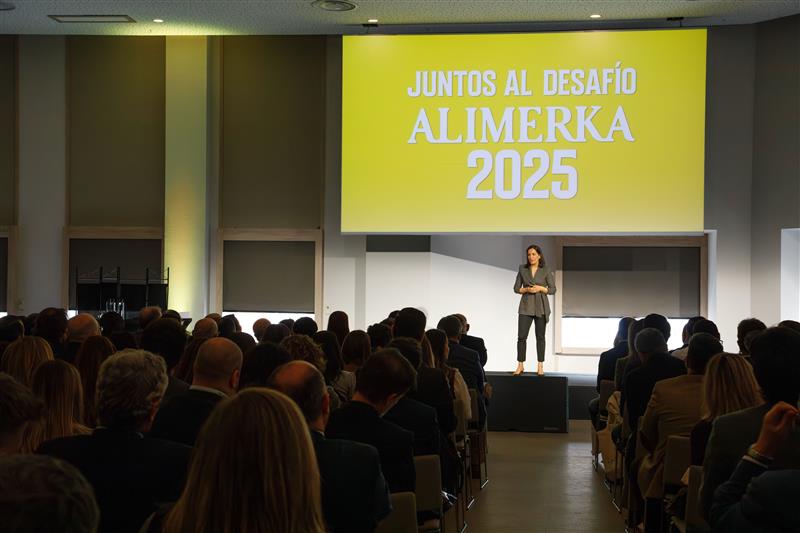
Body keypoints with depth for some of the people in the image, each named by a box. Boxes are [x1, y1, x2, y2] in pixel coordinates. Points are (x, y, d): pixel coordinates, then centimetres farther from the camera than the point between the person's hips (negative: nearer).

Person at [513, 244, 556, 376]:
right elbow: (516, 288, 5)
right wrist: (526, 289, -13)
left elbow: (552, 289, 0)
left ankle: (540, 366, 10)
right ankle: (520, 366, 3)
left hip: (541, 307, -1)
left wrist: (540, 288, -16)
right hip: (526, 307, 1)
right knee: (521, 336, -4)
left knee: (540, 336, 4)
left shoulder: (546, 270, -1)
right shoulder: (522, 269, 4)